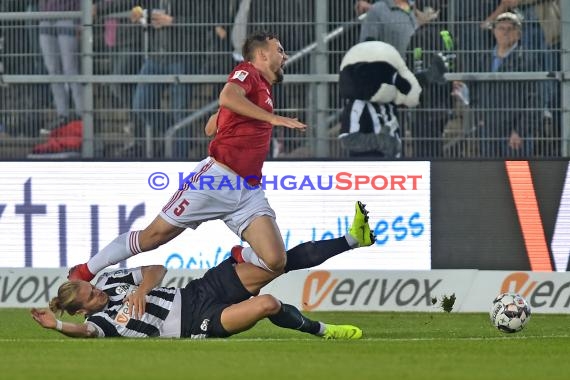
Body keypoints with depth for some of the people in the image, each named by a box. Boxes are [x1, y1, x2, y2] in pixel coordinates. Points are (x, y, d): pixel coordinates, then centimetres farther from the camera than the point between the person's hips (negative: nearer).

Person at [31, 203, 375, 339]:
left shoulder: (109, 281, 9)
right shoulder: (103, 319, -11)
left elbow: (156, 269, 12)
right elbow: (86, 331, -34)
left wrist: (142, 289, -8)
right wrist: (57, 325, -52)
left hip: (199, 289, 7)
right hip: (202, 321, -7)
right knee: (267, 304, -28)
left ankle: (353, 238, 5)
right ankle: (321, 331, -1)